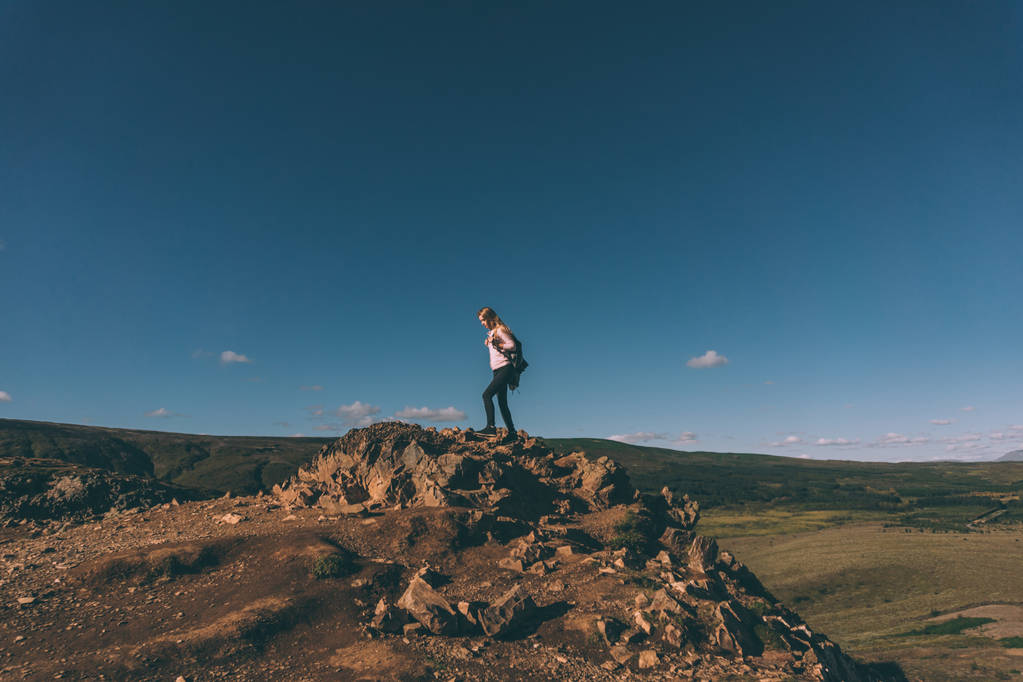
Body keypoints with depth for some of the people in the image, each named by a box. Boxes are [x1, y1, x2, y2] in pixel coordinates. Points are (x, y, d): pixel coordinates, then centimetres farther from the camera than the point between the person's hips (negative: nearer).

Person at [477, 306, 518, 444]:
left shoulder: (500, 330, -7)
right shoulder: (491, 332, 19)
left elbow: (512, 346, -12)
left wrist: (496, 344, -17)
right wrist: (488, 344, 7)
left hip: (505, 369, -10)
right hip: (497, 371, 10)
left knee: (487, 394, -19)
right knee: (502, 403, 7)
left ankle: (491, 427, -21)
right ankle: (512, 432, 10)